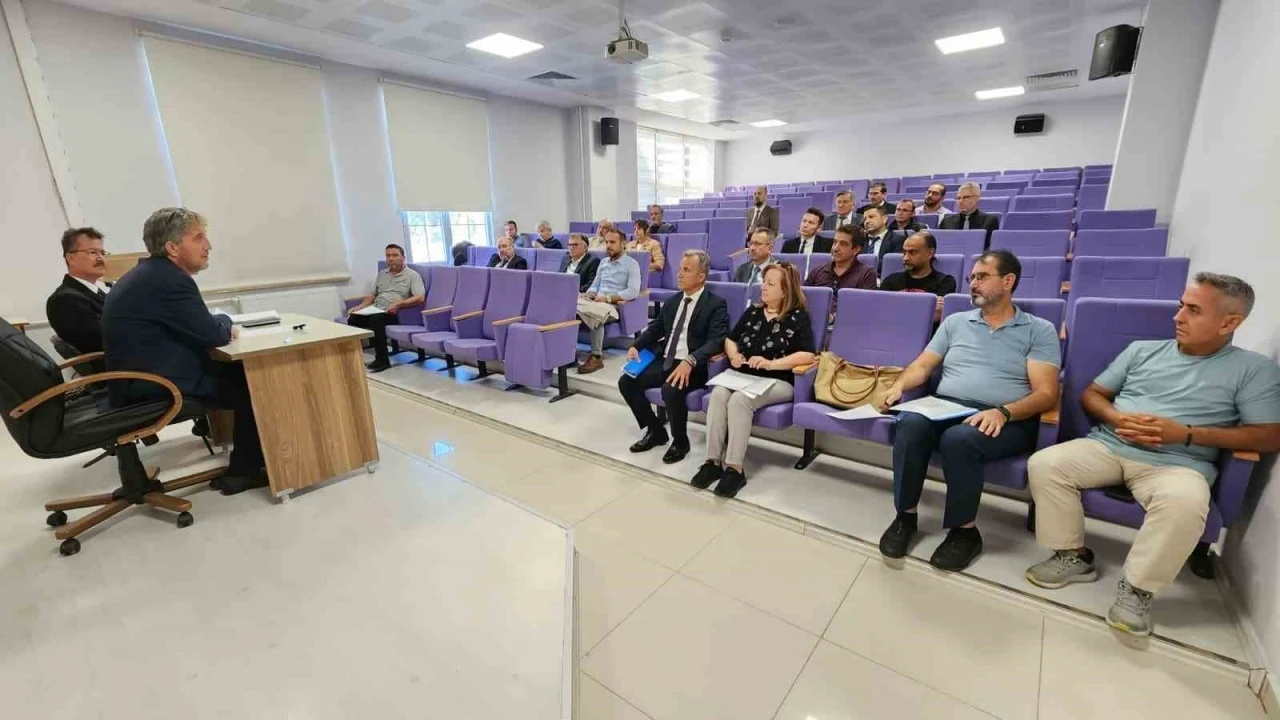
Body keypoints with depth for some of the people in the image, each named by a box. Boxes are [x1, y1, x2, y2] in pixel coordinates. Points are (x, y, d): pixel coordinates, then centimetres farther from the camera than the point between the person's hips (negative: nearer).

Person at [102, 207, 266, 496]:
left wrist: (219, 326, 1)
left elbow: (193, 326, 17)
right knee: (252, 383, -3)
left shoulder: (148, 274, 12)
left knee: (239, 372, 13)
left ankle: (244, 463, 17)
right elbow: (211, 334, -19)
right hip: (157, 388, -9)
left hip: (142, 380, 9)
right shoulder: (168, 279, -20)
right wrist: (225, 323, 1)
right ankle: (244, 471, 8)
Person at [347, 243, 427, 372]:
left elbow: (420, 298, -12)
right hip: (376, 310, 6)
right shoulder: (381, 275, 23)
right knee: (352, 318, -21)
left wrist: (398, 305, -22)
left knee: (376, 319, -36)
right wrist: (359, 306, 6)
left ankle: (382, 360, -28)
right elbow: (372, 295, 25)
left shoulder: (412, 275, 1)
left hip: (396, 313, -6)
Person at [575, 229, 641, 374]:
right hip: (596, 302, 6)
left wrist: (608, 298, -19)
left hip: (615, 306, -5)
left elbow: (633, 291, -11)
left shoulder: (631, 264, 1)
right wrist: (588, 295, -3)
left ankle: (596, 356, -26)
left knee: (596, 314, -38)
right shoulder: (603, 262, 22)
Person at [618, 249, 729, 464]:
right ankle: (655, 430, 10)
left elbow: (716, 341, -18)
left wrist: (689, 361, -35)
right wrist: (636, 346, -3)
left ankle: (680, 441, -5)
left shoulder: (716, 305, -6)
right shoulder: (673, 300, 15)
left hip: (693, 367, -7)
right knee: (626, 381, -9)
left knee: (671, 390, -34)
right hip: (664, 361, 7)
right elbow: (655, 328, 18)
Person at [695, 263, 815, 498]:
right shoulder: (752, 312, 17)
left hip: (778, 382, -5)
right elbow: (730, 339, 24)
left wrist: (771, 364, -21)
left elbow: (807, 355, -12)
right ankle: (713, 461, -24)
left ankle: (735, 468, -26)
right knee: (718, 393, -28)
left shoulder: (798, 317, 0)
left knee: (739, 400, -33)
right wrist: (733, 354, 0)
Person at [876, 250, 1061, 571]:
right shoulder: (955, 322, 20)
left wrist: (1003, 412, -22)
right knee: (911, 424, -32)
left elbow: (1046, 393, -2)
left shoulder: (1039, 330, 8)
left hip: (1005, 422, -2)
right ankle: (905, 516, -15)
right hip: (944, 409, 3)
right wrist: (899, 385, -8)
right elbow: (922, 366, 15)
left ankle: (964, 530, -14)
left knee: (959, 438, -37)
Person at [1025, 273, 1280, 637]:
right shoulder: (1142, 349, 15)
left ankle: (1137, 588, -13)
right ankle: (1073, 557, -5)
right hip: (1108, 446, 3)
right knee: (1044, 464, -24)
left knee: (1184, 503, -37)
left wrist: (1186, 434, -14)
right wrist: (1117, 418, -6)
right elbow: (1091, 395, 16)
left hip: (1178, 463, -3)